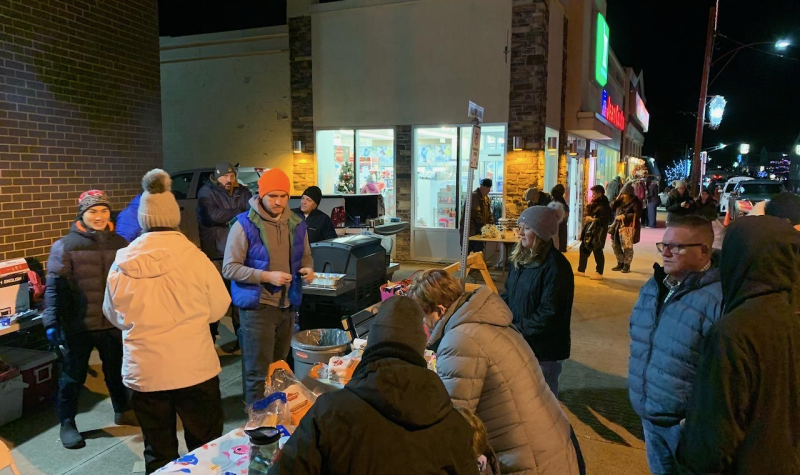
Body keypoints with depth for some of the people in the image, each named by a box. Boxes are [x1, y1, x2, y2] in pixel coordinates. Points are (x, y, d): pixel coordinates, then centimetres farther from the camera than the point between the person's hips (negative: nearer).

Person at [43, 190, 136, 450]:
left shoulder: (119, 243, 3)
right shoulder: (65, 245, -7)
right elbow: (55, 287, -9)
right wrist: (52, 322, -13)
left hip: (113, 322, 3)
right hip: (78, 324, -3)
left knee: (117, 369, 17)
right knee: (73, 375, 9)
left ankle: (123, 411, 37)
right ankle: (67, 423, 28)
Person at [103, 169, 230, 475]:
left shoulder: (121, 264, -6)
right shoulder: (194, 257, -14)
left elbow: (113, 315, 8)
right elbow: (218, 308, -3)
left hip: (143, 371, 2)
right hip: (194, 367, -2)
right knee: (206, 449, 16)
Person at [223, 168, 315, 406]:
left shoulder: (296, 223, 4)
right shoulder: (245, 224, -12)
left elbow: (305, 256, 17)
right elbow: (229, 268, -13)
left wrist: (308, 269, -7)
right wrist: (266, 276, -23)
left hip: (288, 304, 5)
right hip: (257, 306, -5)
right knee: (257, 371, 2)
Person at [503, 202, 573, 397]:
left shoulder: (556, 266, -21)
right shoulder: (522, 258, 5)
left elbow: (549, 315, -23)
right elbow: (510, 295, 13)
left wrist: (517, 330, -21)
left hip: (544, 350, -8)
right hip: (520, 344, 8)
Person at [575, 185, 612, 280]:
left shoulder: (604, 205, -15)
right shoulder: (595, 203, 12)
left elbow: (604, 220, -22)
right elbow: (589, 213, 17)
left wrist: (592, 219, -19)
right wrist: (589, 206, 1)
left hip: (598, 232, -10)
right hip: (590, 230, 10)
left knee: (597, 251, -2)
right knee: (583, 248, 12)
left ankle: (599, 273, 10)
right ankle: (581, 270, 21)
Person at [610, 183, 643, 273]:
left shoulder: (635, 202, -7)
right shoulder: (621, 201, 12)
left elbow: (637, 214, -16)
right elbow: (611, 209, 11)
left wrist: (624, 216, -19)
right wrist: (616, 200, -1)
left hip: (628, 226, -7)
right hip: (618, 226, 7)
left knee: (627, 247, -6)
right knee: (615, 245, 11)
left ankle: (626, 265, 7)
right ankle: (620, 263, 25)